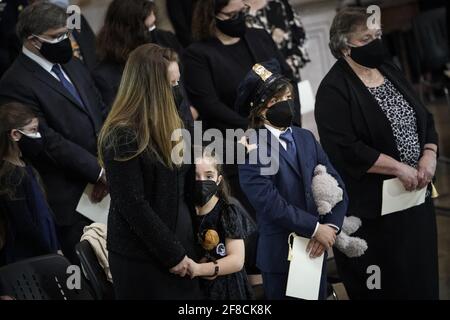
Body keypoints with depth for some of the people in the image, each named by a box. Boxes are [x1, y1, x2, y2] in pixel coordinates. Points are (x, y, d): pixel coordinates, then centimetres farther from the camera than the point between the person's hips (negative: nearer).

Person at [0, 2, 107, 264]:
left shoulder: (73, 66, 13)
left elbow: (101, 113, 14)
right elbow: (47, 142, -18)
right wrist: (99, 171, -15)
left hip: (104, 184, 7)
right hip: (71, 202, -7)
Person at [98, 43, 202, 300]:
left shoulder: (169, 126, 8)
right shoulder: (123, 137, -18)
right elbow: (133, 206, -19)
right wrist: (172, 254, -15)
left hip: (180, 245, 8)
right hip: (142, 257, -7)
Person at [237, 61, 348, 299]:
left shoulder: (305, 138, 10)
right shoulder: (251, 148, -11)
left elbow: (336, 185, 6)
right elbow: (270, 203, -19)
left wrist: (330, 227, -9)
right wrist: (316, 228, -16)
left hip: (315, 249, 6)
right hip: (280, 254, -6)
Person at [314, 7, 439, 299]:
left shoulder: (389, 71, 9)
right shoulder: (334, 90, -14)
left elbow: (424, 118, 13)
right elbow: (345, 149, -23)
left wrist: (429, 156, -5)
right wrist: (398, 168, -21)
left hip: (414, 196, 7)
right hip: (373, 205, -7)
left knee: (419, 274, 13)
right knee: (385, 285, 3)